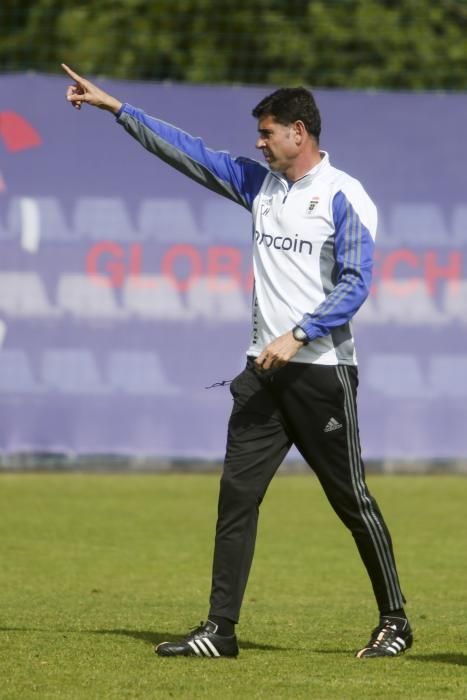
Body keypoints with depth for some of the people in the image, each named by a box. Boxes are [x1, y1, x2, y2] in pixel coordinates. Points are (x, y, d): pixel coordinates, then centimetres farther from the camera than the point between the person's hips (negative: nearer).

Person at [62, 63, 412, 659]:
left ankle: (394, 621, 11)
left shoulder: (344, 197, -7)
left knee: (352, 499, -1)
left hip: (322, 371, -6)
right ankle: (220, 629, 0)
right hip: (265, 369, 6)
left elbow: (354, 285, -14)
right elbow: (185, 151, 14)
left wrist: (298, 335, -22)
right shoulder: (258, 183, 12)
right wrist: (114, 107, 11)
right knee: (236, 494, -1)